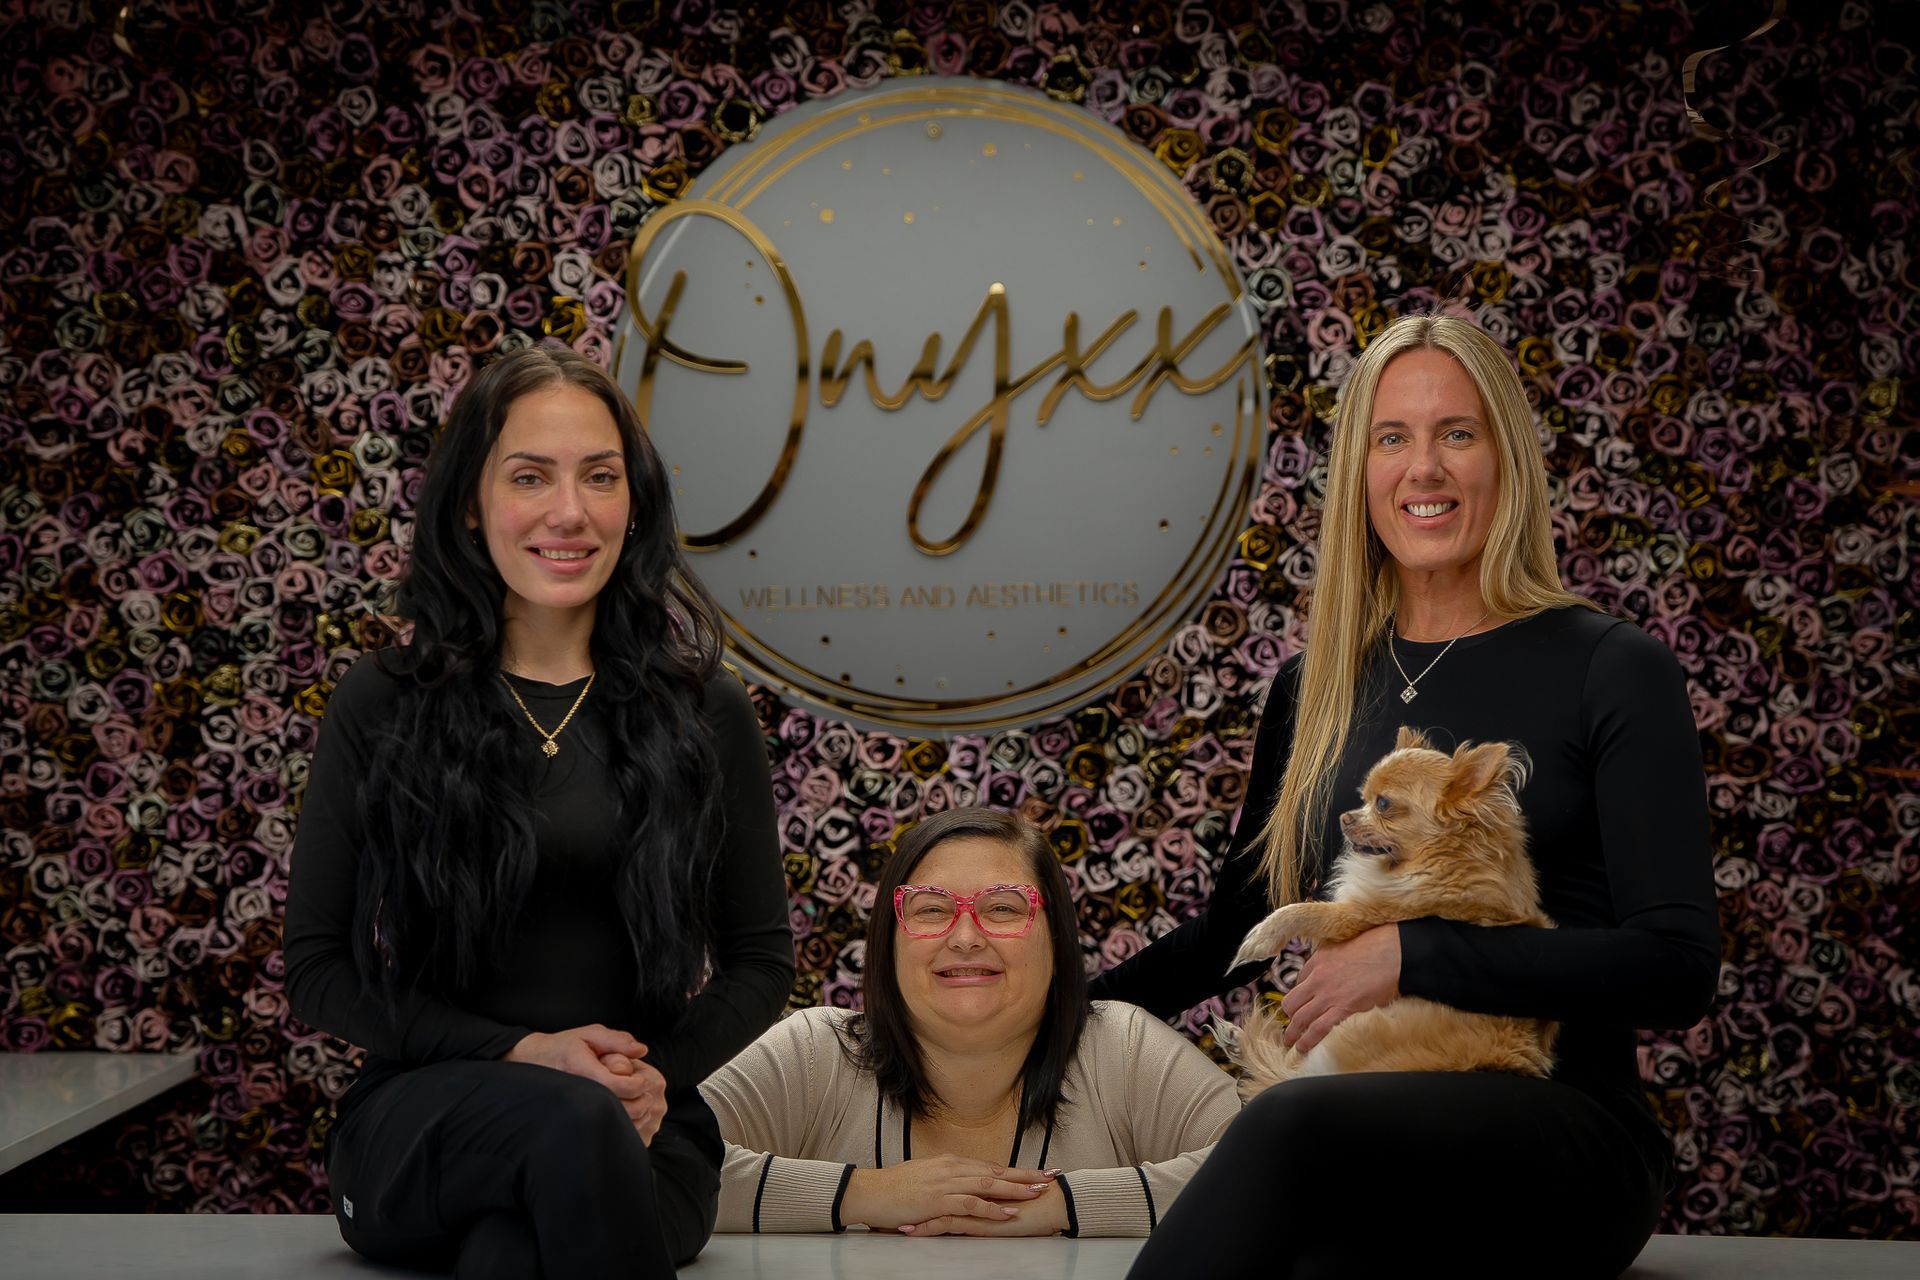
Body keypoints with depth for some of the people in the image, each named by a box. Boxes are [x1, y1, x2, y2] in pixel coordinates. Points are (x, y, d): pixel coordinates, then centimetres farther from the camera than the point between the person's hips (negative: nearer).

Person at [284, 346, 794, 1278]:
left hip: (643, 1131, 0)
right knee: (570, 1123, -36)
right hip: (420, 1122, 1)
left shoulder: (703, 711, 8)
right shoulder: (380, 704, 4)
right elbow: (315, 971, 3)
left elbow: (761, 958, 12)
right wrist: (522, 1052, -11)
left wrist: (663, 1071, -9)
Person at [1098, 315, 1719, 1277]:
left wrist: (1410, 955, -13)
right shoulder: (1313, 689, 16)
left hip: (1560, 1131, -3)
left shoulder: (1611, 670, 1)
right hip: (1366, 1131, 3)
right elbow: (1235, 926, 30)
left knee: (1292, 1128, -37)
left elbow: (1677, 967, -8)